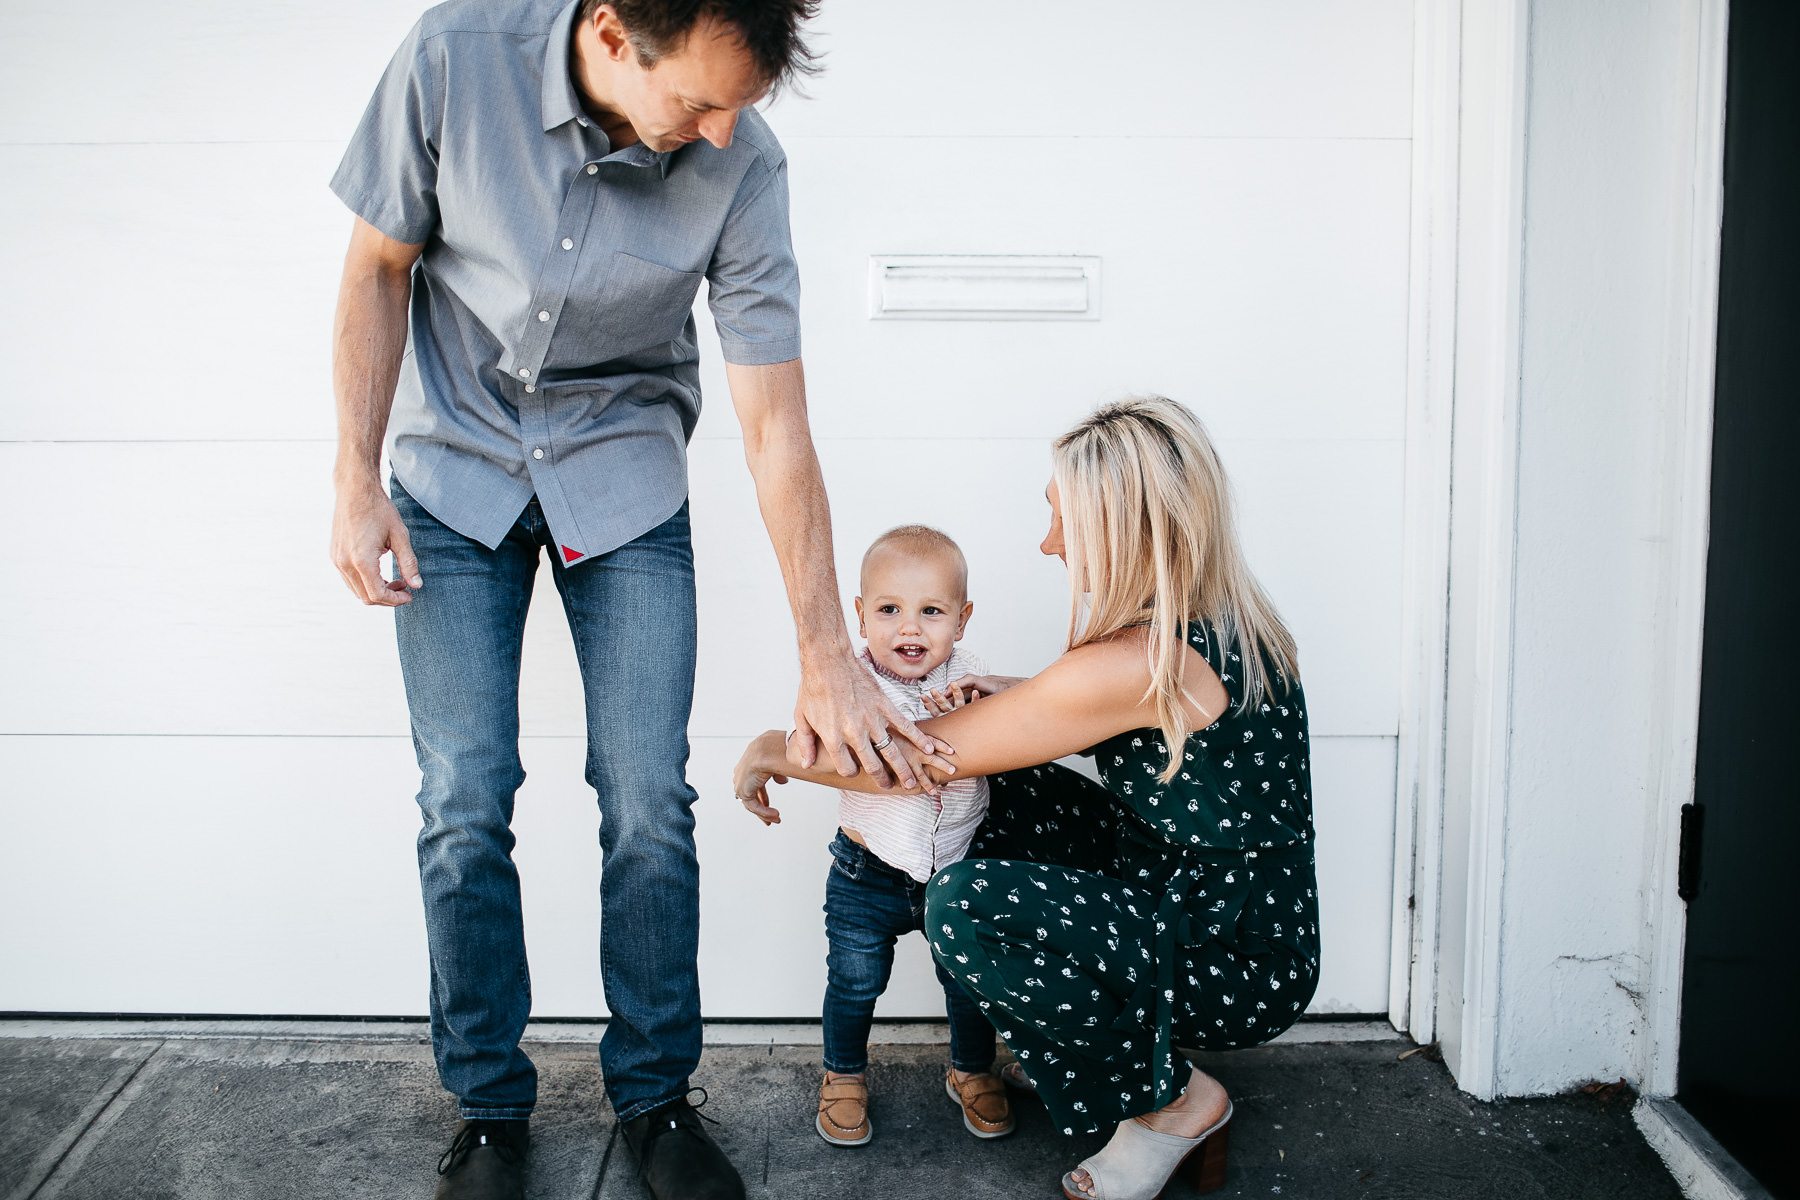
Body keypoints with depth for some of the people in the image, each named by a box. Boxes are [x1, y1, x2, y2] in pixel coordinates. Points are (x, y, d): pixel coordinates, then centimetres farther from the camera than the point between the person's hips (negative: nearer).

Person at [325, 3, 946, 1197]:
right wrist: (358, 483, -9)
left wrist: (827, 657, -14)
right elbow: (380, 266, -6)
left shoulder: (741, 165, -21)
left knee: (651, 807, -4)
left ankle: (656, 1093, 17)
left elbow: (777, 428, -16)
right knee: (466, 807, -2)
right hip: (455, 466, 0)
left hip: (624, 480, 0)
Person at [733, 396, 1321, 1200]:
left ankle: (1172, 1102, -2)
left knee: (966, 907, -26)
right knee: (994, 792, 8)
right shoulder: (1223, 615, -1)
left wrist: (777, 752, -4)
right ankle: (1067, 1035, 18)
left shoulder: (1138, 664, -29)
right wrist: (1020, 702, 1)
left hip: (1238, 967, -9)